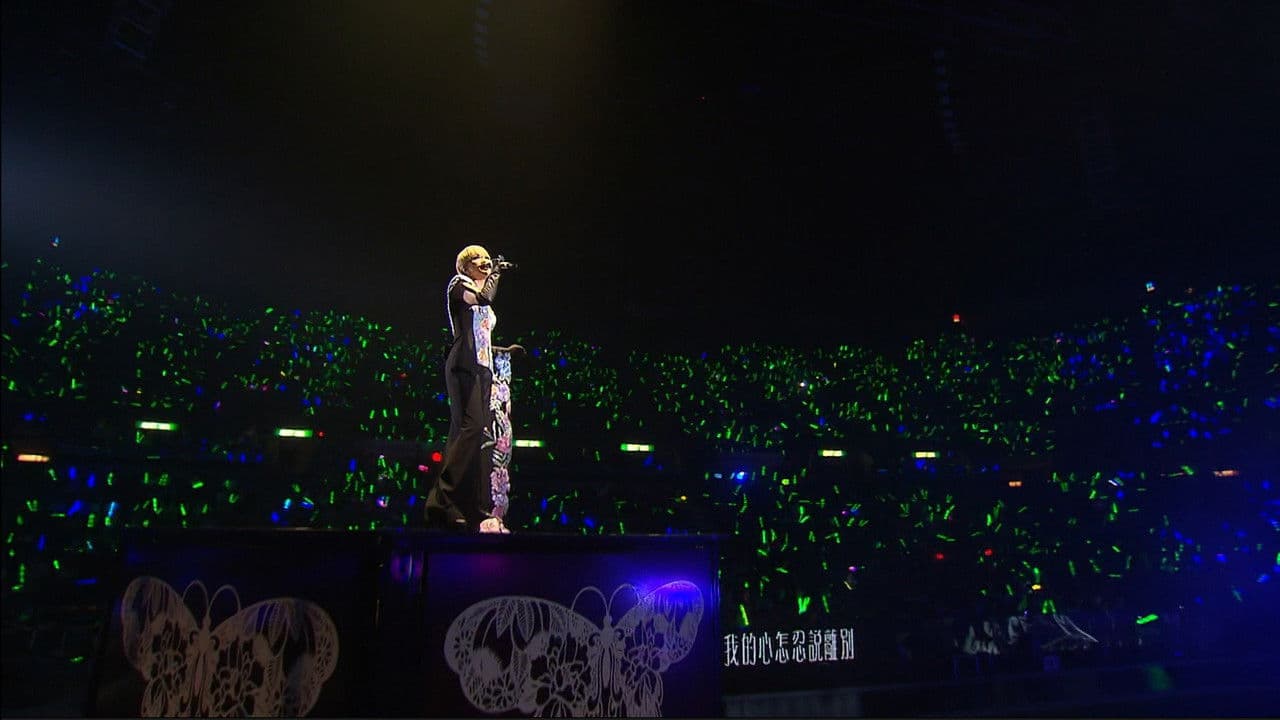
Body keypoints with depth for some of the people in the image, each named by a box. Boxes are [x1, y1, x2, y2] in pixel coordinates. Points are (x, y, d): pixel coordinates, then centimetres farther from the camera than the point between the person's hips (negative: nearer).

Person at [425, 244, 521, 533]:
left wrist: (503, 351, 16)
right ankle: (444, 499, -23)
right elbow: (485, 297, -13)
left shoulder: (481, 303, 29)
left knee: (486, 438, 0)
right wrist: (496, 273, 1)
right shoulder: (458, 283, 7)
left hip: (483, 368, 8)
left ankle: (473, 509, 0)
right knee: (471, 426, -22)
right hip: (464, 366, -8)